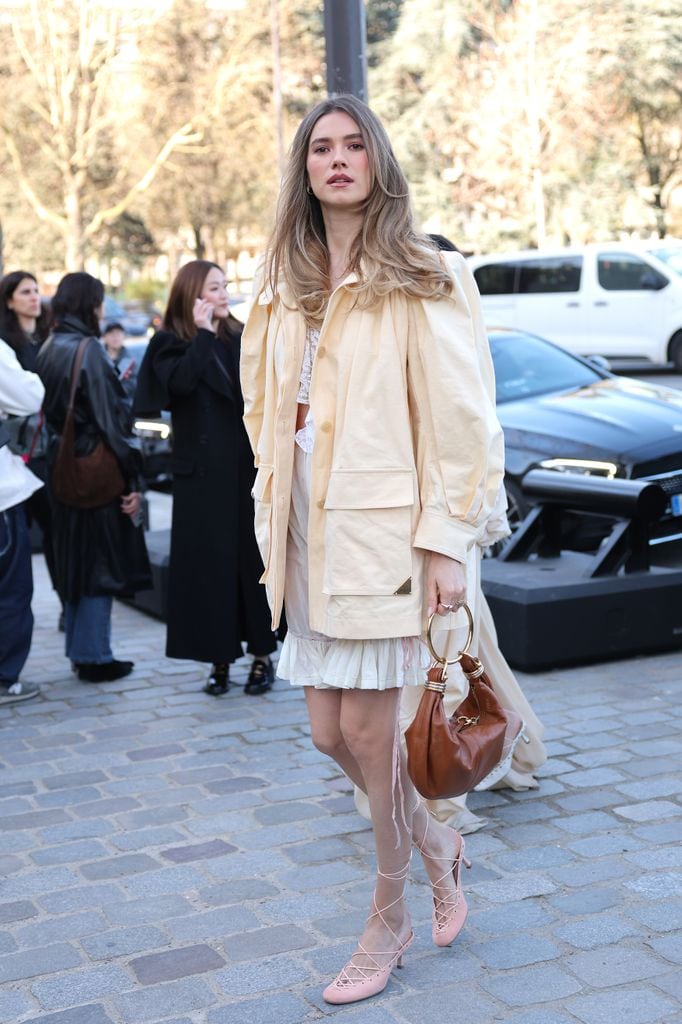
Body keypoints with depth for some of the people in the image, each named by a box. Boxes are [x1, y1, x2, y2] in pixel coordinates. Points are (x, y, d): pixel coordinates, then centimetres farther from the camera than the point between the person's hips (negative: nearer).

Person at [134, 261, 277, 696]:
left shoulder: (241, 338, 11)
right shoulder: (170, 344, 2)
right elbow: (180, 382, -19)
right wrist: (203, 333, -13)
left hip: (248, 468, 2)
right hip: (202, 475, -2)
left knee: (255, 557, 4)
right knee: (210, 562, 0)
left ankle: (263, 654, 14)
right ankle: (219, 659, 10)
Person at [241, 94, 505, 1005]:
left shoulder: (424, 281, -5)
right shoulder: (283, 289, 13)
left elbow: (459, 418, -9)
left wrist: (447, 541, -14)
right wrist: (272, 529, 11)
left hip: (383, 528, -6)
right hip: (309, 531, 6)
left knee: (366, 729, -1)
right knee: (330, 732, 9)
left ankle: (390, 920, 21)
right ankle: (436, 843, 36)